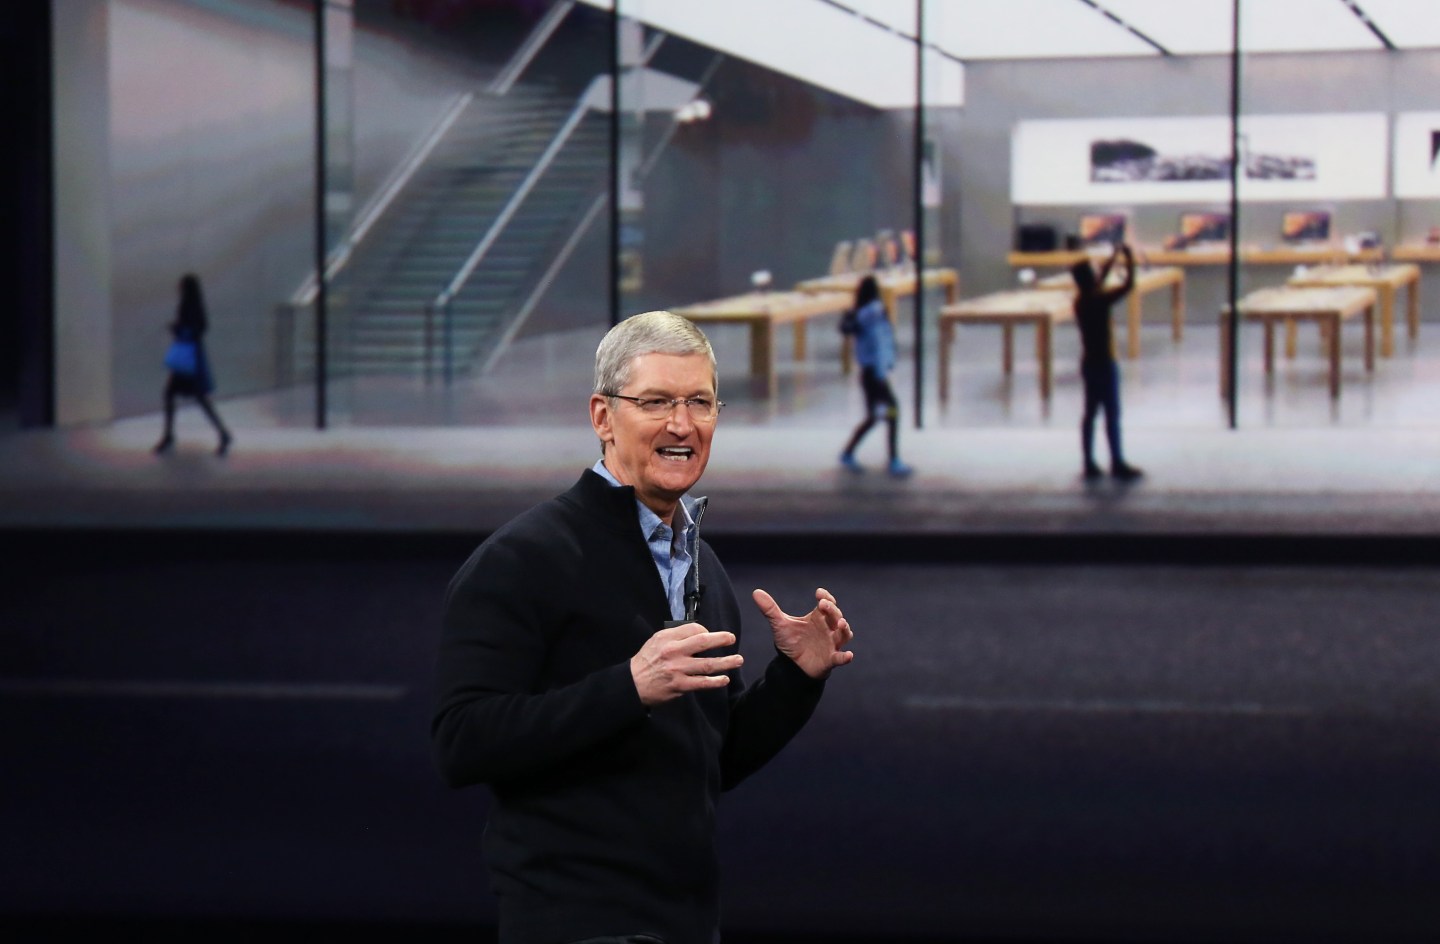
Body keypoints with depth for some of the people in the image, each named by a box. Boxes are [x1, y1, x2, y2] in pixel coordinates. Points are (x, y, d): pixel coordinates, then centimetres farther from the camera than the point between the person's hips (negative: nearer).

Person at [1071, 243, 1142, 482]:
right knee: (1112, 414, -1)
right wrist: (1129, 259, -8)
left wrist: (1115, 256, 21)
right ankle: (1118, 464, 4)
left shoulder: (1080, 301, 3)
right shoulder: (1099, 301, -21)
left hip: (1089, 363, 8)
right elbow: (1128, 285, -21)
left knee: (1090, 412, 11)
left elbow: (1101, 279, 19)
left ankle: (1090, 464, 14)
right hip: (1104, 364, -8)